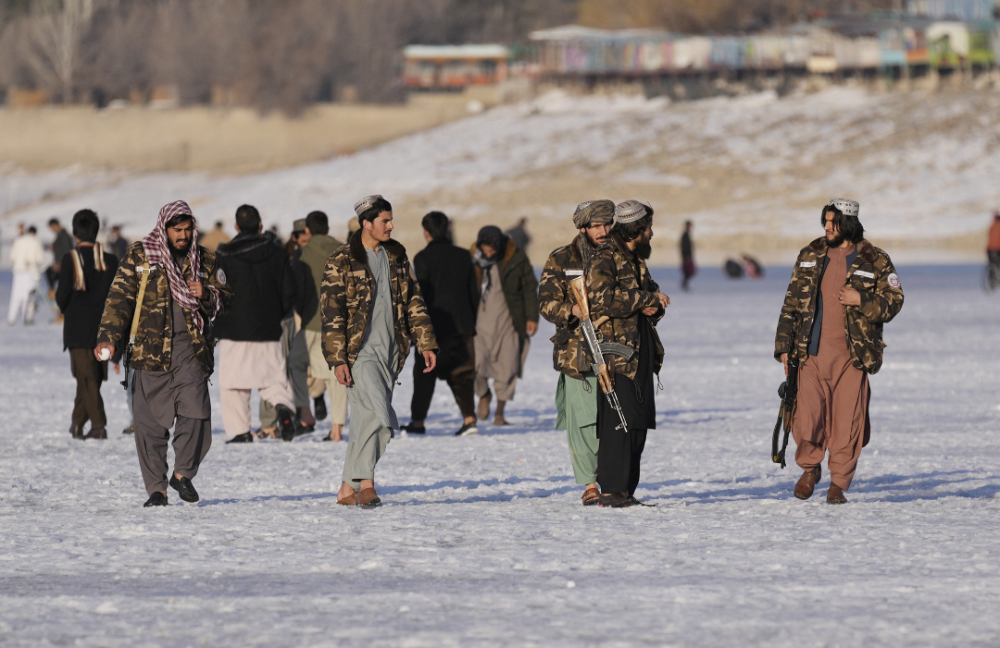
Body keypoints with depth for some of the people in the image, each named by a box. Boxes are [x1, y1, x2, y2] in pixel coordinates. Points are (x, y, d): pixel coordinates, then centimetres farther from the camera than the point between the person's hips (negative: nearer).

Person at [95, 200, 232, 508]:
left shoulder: (205, 261, 12)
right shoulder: (139, 256, 5)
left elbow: (224, 301, 18)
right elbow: (119, 298, 2)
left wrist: (207, 295, -6)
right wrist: (108, 338, -10)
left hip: (191, 348, 1)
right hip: (150, 348, -1)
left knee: (196, 412, -13)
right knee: (150, 422, -1)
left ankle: (183, 473, 7)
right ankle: (156, 488, 8)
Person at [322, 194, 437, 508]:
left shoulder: (397, 257, 13)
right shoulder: (342, 262, -4)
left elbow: (413, 302, 17)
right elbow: (332, 312, -7)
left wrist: (426, 343, 9)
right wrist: (337, 359, -13)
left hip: (390, 351, 6)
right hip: (359, 350, -6)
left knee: (366, 420, 6)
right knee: (376, 413, -20)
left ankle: (348, 488, 12)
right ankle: (366, 483, -18)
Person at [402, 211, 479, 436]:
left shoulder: (423, 258, -8)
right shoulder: (463, 256, 7)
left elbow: (419, 294, -11)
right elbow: (474, 293, 11)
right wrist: (471, 322, 19)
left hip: (434, 325, -4)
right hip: (462, 324, 4)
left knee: (425, 374, 6)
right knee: (462, 373, 6)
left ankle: (418, 421, 10)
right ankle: (469, 418, -8)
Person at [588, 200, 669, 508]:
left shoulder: (635, 259, 20)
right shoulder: (604, 259, -9)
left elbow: (653, 292, 23)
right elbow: (605, 298, -24)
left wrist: (654, 304, -2)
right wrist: (646, 299, -16)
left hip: (641, 353, 9)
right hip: (616, 353, -9)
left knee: (638, 422, 8)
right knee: (618, 422, -12)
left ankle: (627, 490, 13)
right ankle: (611, 491, -11)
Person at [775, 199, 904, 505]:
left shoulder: (875, 261, 1)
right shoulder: (810, 256, 9)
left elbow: (893, 301, 2)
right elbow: (792, 301, 13)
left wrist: (862, 301, -16)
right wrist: (784, 345, 9)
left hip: (852, 354, -2)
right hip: (812, 352, 2)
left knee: (846, 422, -2)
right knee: (807, 417, -8)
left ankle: (839, 482, 11)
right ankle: (810, 468, 18)